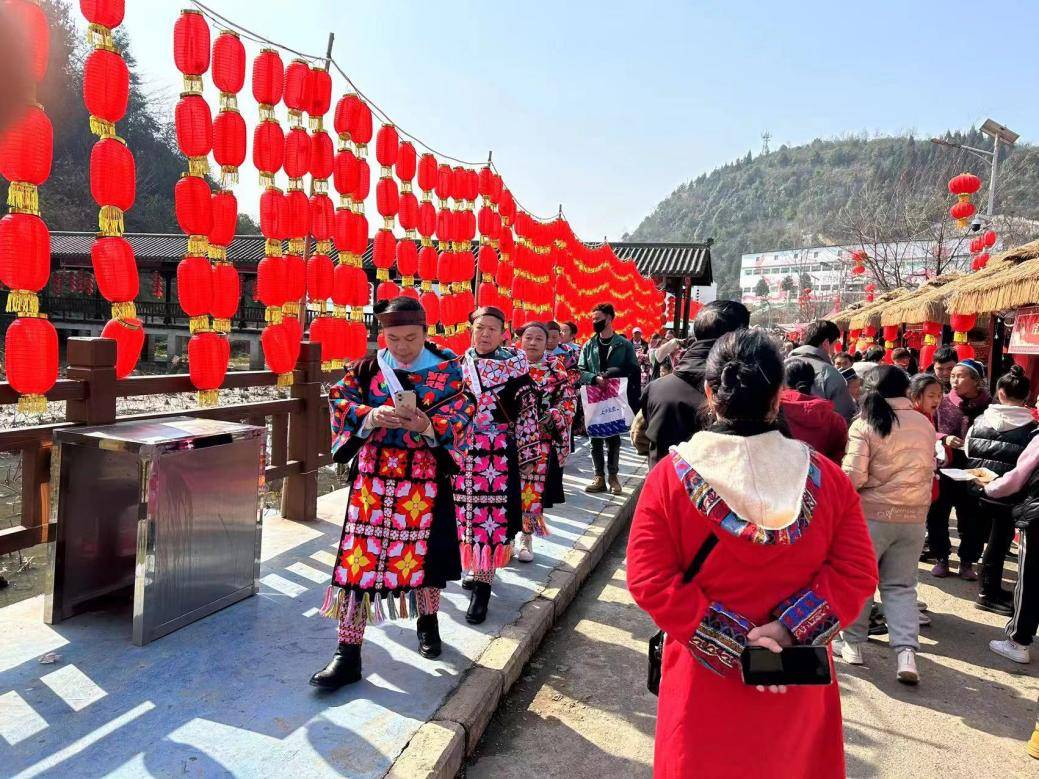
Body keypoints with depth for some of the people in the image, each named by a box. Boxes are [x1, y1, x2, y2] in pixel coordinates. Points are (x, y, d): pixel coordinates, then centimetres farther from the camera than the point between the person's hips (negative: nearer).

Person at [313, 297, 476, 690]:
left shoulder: (447, 369, -1)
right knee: (360, 554, -2)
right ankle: (348, 653, 7)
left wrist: (428, 425, -26)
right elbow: (339, 400, -1)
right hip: (373, 474, 1)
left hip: (426, 477, 0)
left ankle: (428, 620, 41)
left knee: (426, 551, 12)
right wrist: (372, 416, -20)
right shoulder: (368, 367, 2)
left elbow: (462, 415, -6)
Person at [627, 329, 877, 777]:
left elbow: (650, 581, -17)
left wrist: (729, 642, -14)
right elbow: (857, 573, -9)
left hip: (706, 682, -1)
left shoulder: (670, 477, -14)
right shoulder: (826, 477, -9)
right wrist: (791, 628, -14)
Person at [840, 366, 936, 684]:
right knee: (901, 586, 12)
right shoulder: (925, 424, 3)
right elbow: (930, 471, 15)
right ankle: (906, 652, 1)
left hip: (872, 514, -4)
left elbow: (853, 477, -18)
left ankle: (853, 643, 21)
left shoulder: (864, 424, -12)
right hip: (914, 516, 4)